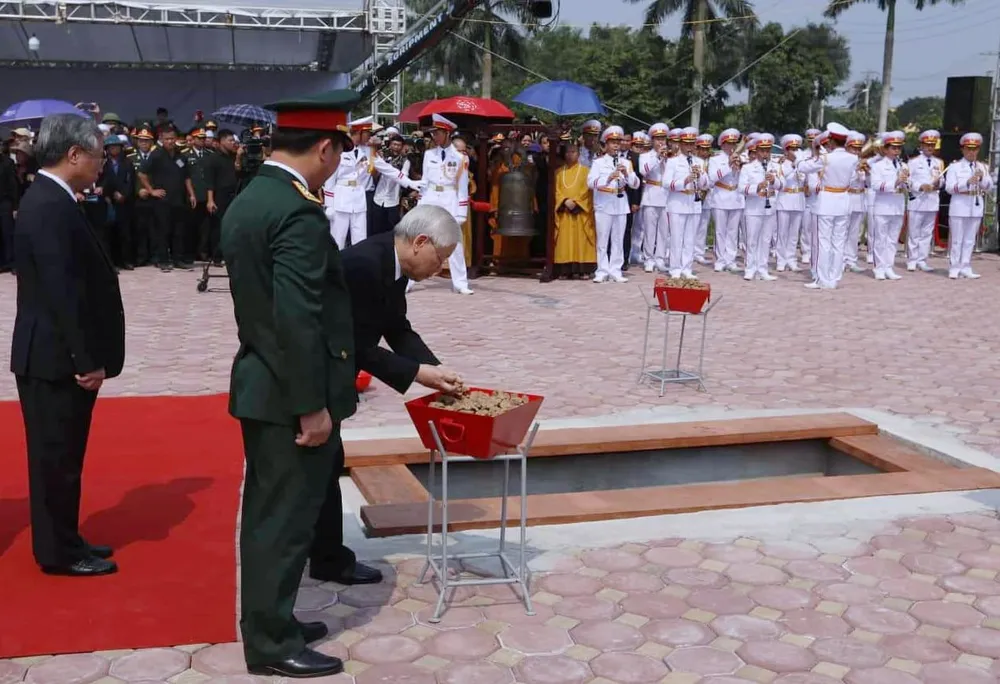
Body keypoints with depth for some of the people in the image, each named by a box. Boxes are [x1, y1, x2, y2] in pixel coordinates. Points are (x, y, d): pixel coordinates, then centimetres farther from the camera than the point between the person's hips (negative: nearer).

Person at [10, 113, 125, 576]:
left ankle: (62, 541, 29)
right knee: (56, 457, 2)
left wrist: (87, 356, 16)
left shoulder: (48, 199, 12)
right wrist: (87, 360, -20)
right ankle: (59, 552, 14)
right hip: (57, 358, -10)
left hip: (58, 354, 10)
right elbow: (62, 292, -24)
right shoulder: (51, 208, -20)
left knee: (60, 455, 17)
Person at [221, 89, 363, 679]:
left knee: (267, 513, 18)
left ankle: (266, 622, 31)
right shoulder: (299, 214, -21)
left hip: (260, 386, 10)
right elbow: (298, 322, -25)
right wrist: (312, 405, -20)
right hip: (291, 397, -10)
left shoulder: (246, 202, 9)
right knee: (286, 519, 2)